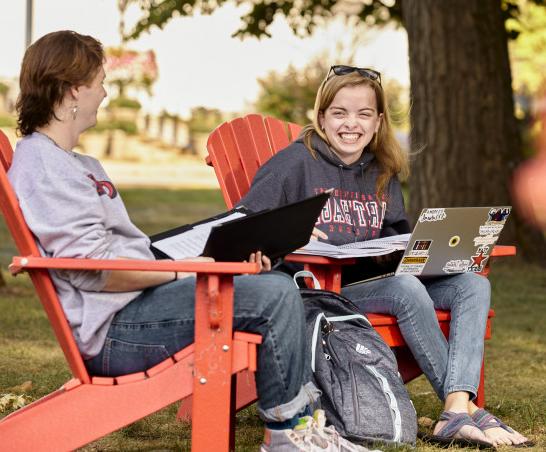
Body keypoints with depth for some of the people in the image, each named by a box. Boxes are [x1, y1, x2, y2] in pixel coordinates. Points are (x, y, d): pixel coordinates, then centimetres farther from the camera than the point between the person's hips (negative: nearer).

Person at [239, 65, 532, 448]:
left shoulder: (383, 174, 18)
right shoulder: (298, 162, -1)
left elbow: (400, 238, 23)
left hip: (376, 279, 7)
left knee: (474, 285, -14)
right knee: (407, 289, -34)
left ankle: (456, 412, -34)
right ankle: (465, 408, -23)